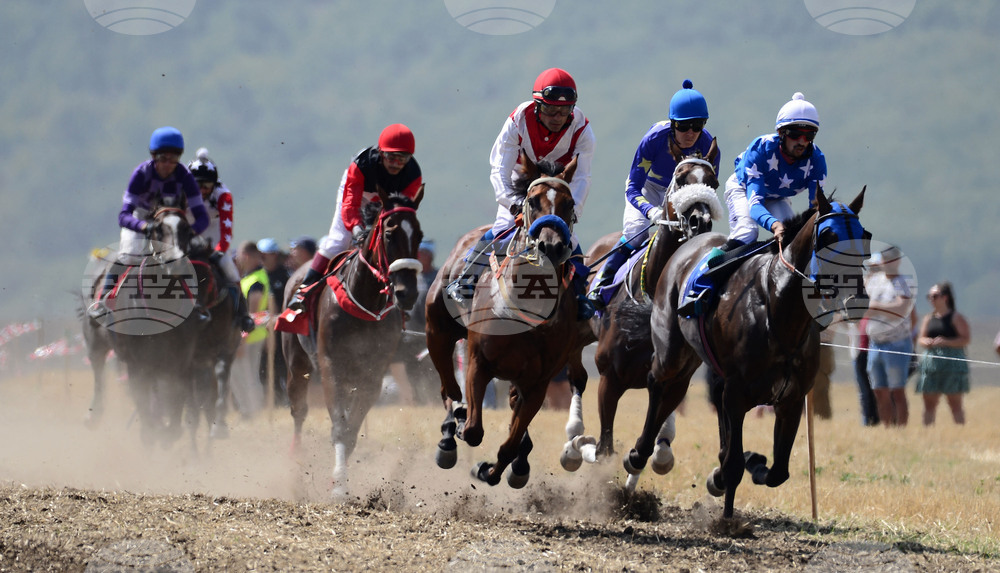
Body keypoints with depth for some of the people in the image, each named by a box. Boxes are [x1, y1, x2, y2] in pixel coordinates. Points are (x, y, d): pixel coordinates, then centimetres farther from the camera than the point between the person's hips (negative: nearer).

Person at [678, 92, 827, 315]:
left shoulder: (816, 159, -29)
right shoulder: (760, 149, -39)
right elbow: (754, 203, -45)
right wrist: (773, 224, -66)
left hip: (777, 199, 4)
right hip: (743, 188, -4)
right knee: (746, 232, -31)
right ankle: (697, 292, -35)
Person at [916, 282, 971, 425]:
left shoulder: (956, 317, 0)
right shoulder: (928, 318, 16)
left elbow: (965, 339, -6)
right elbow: (920, 338, 16)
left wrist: (946, 342, -18)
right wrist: (926, 342, -8)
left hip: (952, 362, -5)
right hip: (930, 362, 5)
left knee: (955, 403, -4)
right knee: (929, 404, 2)